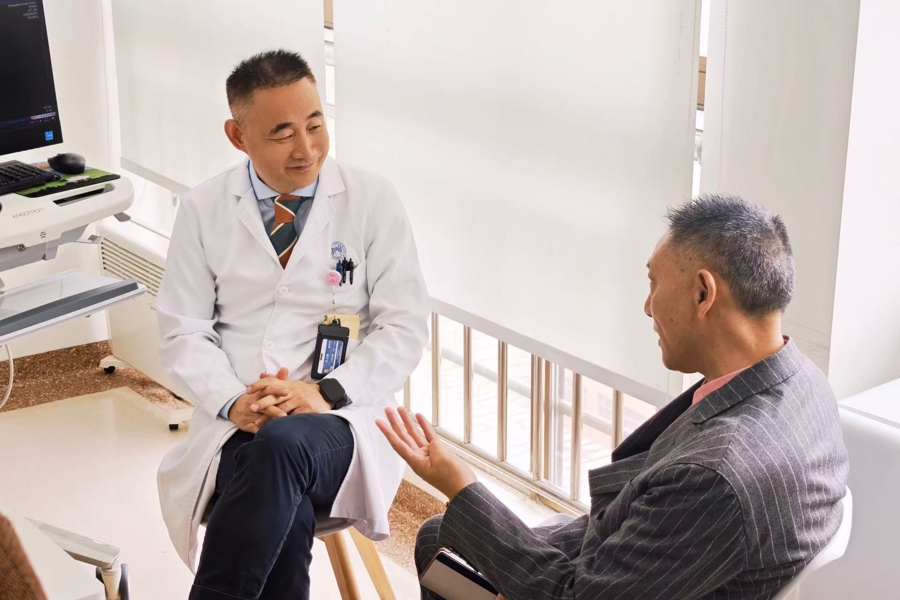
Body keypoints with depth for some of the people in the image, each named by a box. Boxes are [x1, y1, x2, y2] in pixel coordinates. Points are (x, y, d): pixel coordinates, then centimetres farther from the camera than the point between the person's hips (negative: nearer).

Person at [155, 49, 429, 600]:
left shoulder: (373, 201, 1)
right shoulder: (205, 210, 6)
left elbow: (405, 327, 0)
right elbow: (184, 331, 8)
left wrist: (325, 394, -15)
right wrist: (231, 401, -12)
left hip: (341, 421, 0)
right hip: (236, 427, 1)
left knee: (282, 444, -36)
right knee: (286, 518, -34)